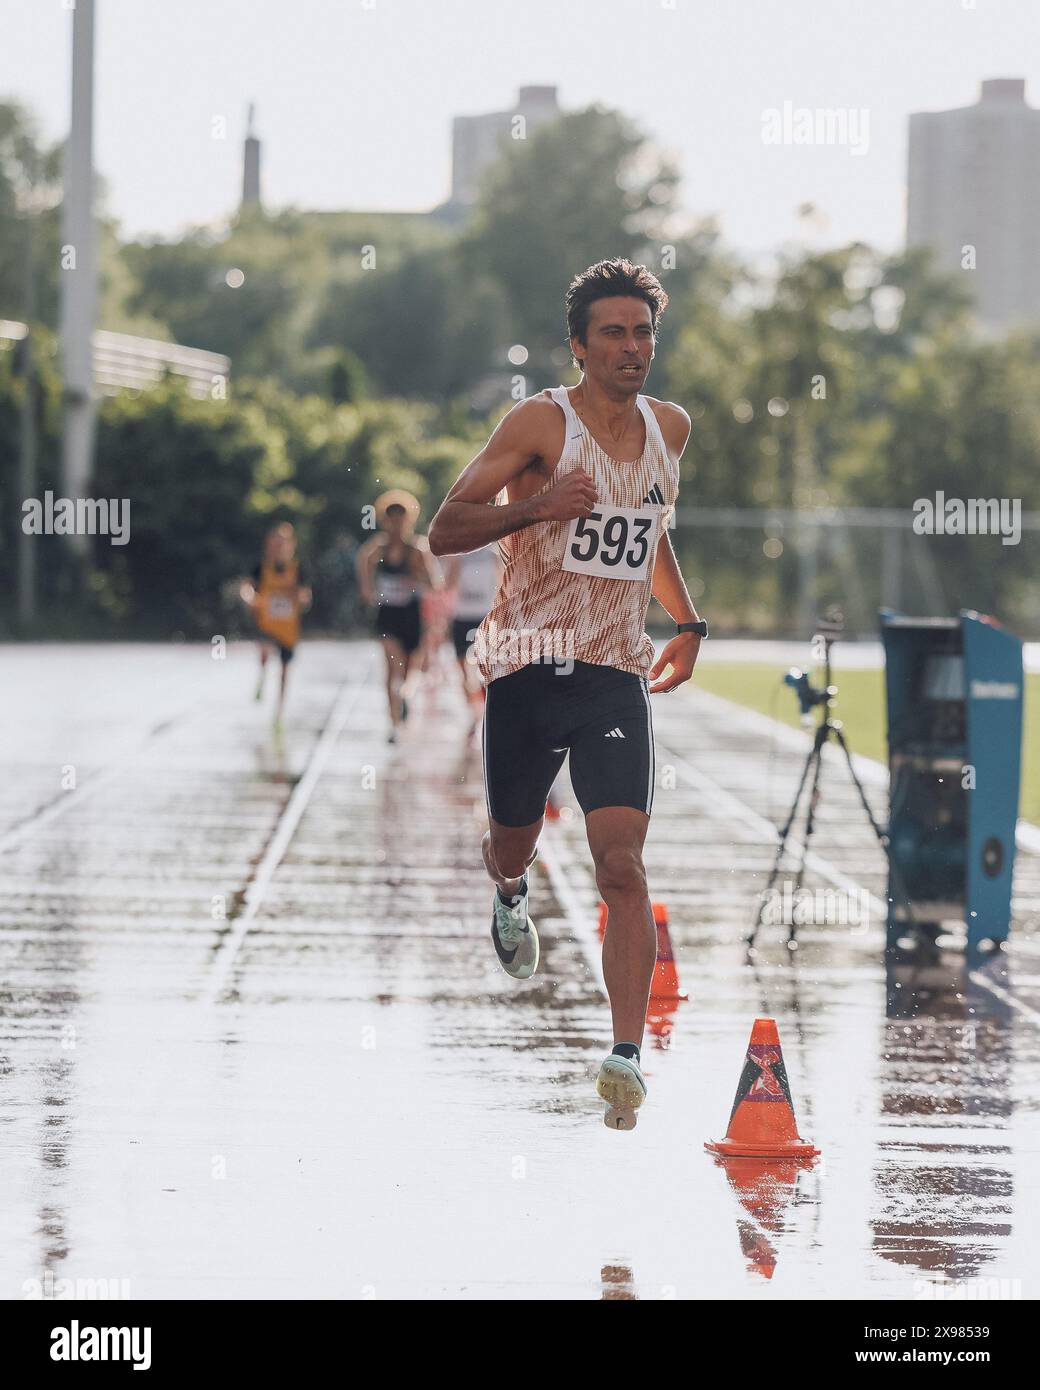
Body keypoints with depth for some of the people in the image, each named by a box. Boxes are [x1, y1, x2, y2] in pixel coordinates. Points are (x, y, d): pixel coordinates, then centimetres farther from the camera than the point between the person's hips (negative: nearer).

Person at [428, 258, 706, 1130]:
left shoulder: (671, 428, 10)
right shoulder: (541, 422, -8)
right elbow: (443, 532, -11)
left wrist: (688, 622, 24)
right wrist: (536, 507, -25)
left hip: (617, 674, 2)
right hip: (529, 665, -2)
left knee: (622, 866, -13)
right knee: (512, 844, 15)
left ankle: (628, 1054, -16)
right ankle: (513, 897, 53)